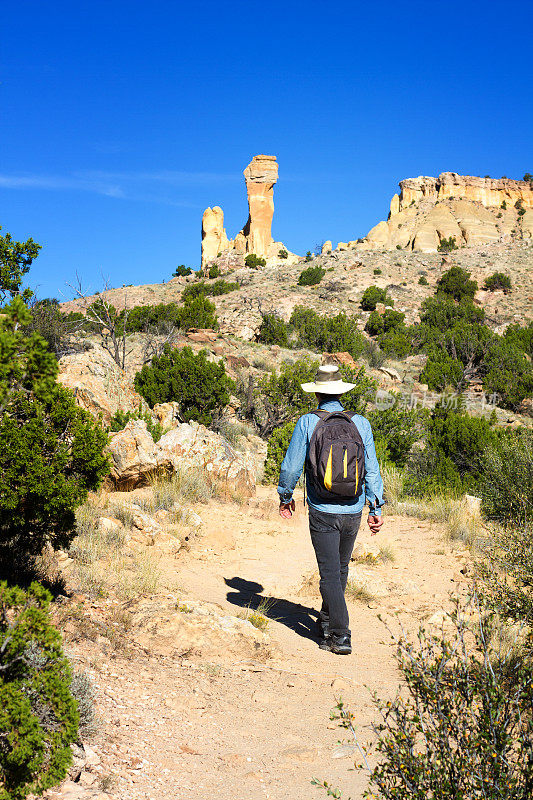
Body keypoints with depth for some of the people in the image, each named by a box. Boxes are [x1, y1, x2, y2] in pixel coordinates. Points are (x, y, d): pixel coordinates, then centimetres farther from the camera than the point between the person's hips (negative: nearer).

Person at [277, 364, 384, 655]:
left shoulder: (307, 423, -6)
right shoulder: (361, 423, 1)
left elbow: (291, 466, -5)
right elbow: (371, 469, 1)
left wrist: (285, 496, 12)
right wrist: (376, 508, 7)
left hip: (323, 512, -3)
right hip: (353, 511, 4)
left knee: (330, 574, 2)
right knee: (340, 570, 20)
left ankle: (340, 636, -2)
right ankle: (326, 621, 37)